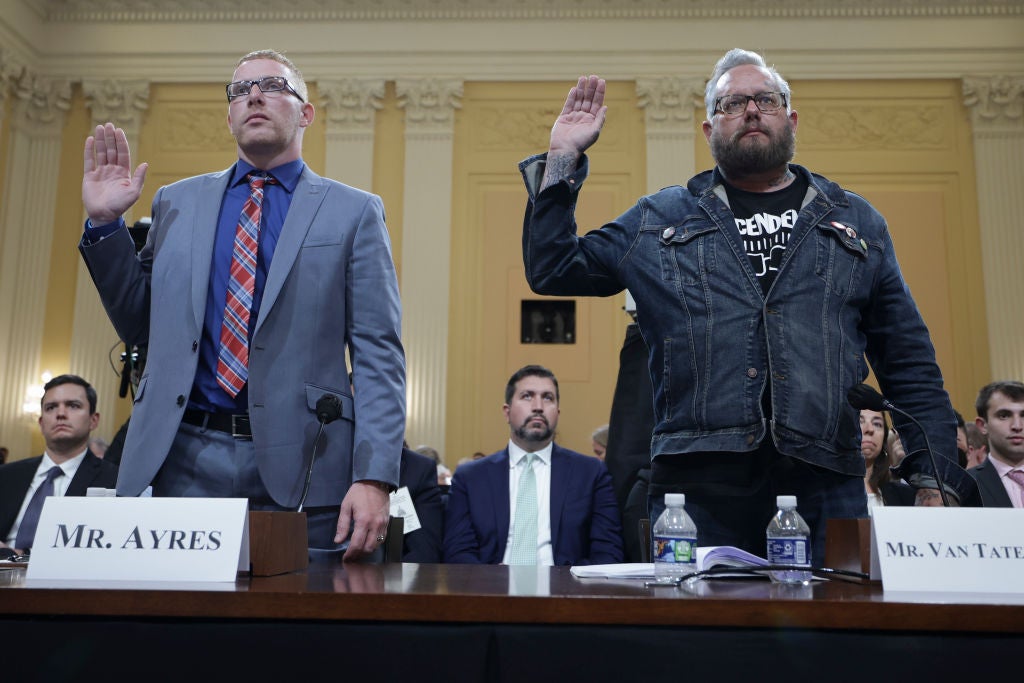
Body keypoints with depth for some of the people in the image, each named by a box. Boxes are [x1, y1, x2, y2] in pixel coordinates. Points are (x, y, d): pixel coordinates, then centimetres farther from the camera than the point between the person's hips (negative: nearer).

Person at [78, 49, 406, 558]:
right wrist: (105, 223, 6)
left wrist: (374, 478, -13)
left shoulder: (354, 211, 4)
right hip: (185, 458, 3)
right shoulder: (177, 202, 13)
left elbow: (378, 356, -3)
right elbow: (141, 329, 17)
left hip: (299, 466, -2)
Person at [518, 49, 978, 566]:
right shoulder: (658, 219, 14)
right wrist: (562, 159, 6)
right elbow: (551, 271, 13)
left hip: (825, 486, 2)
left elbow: (909, 363, 15)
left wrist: (934, 479, 5)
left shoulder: (856, 222, 17)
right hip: (696, 484, -1)